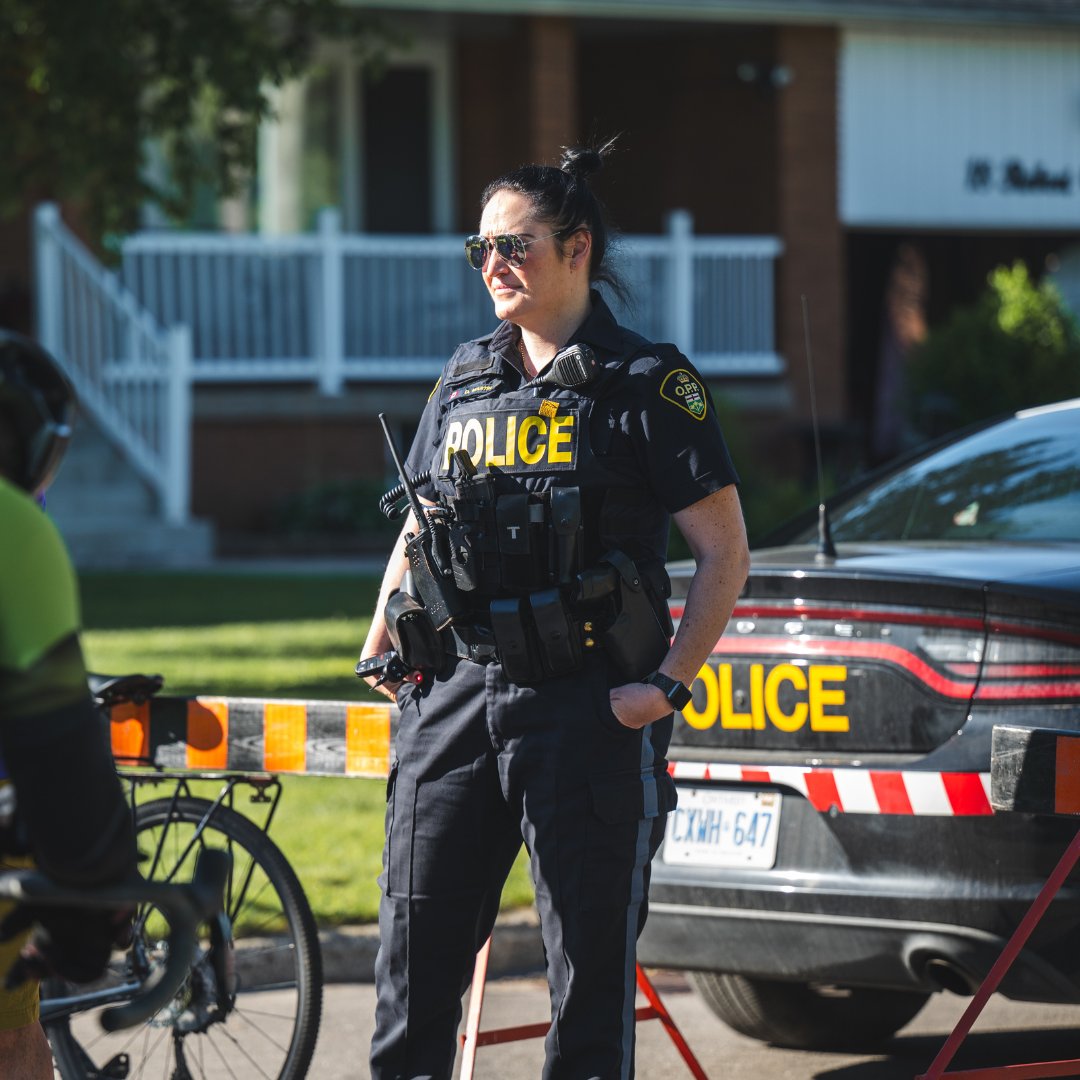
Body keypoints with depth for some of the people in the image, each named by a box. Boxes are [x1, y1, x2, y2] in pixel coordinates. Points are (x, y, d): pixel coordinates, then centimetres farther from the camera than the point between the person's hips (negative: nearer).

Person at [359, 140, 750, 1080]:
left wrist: (667, 685, -12)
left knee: (592, 959, 1)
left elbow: (724, 552, -4)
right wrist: (384, 641, 7)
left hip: (591, 709, -5)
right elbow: (417, 533, 22)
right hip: (457, 693, 5)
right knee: (416, 949, 6)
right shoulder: (465, 380, 13)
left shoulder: (647, 384, -4)